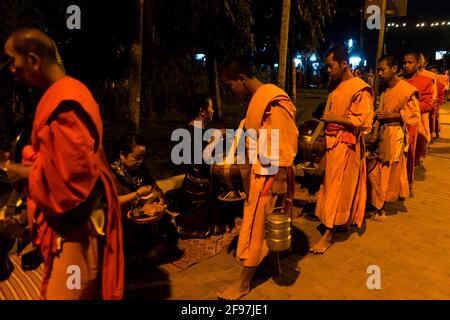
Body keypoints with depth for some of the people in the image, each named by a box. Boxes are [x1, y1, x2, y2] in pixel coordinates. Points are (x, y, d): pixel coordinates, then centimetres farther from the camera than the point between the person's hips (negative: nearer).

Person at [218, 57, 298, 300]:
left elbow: (286, 144, -22)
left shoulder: (274, 101, -20)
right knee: (265, 223, 20)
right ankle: (274, 266, 40)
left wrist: (280, 180, -21)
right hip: (258, 172, 9)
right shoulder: (257, 98, 9)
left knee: (256, 227, 2)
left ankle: (243, 283, 17)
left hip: (270, 175, -9)